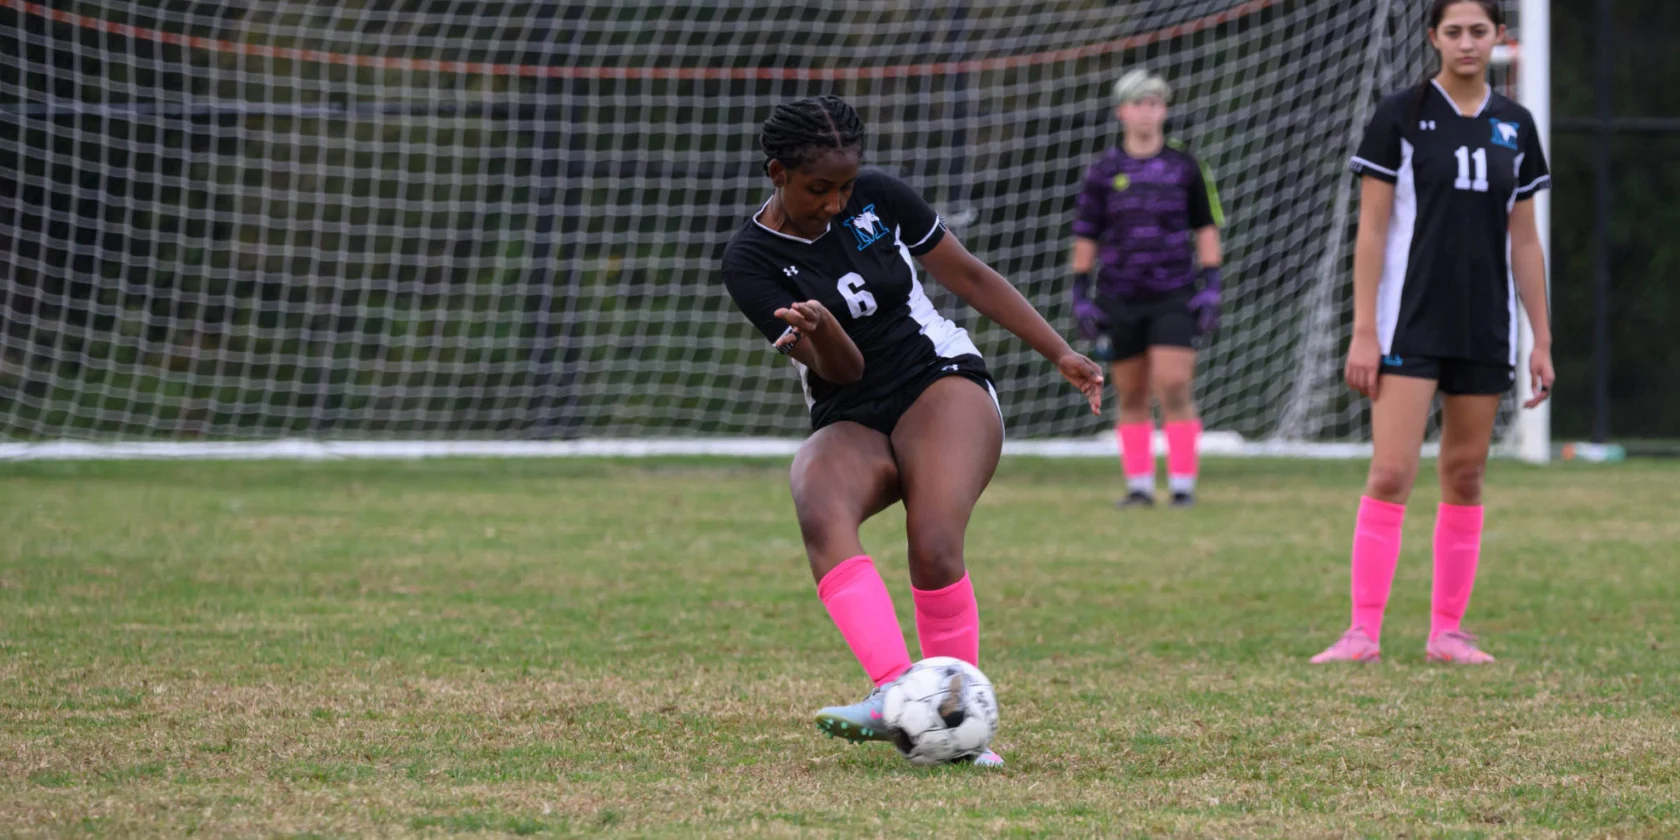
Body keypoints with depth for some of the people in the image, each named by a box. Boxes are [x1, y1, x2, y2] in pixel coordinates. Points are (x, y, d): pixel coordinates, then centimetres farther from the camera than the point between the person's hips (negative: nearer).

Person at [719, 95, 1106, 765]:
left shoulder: (879, 198, 0)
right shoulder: (751, 260, -5)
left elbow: (968, 276, 12)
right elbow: (843, 369, -11)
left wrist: (1061, 354, 11)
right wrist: (819, 330, -34)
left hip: (942, 382, 0)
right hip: (850, 423, 0)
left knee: (934, 548, -29)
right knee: (820, 512, -35)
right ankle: (895, 693, -50)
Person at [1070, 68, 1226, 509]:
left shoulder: (1185, 166, 4)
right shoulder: (1103, 171, 5)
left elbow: (1206, 229, 8)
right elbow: (1086, 237, 9)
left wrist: (1210, 287, -1)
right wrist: (1081, 295, 4)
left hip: (1174, 297, -2)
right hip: (1119, 299, 2)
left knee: (1174, 389, -11)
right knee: (1131, 397, 4)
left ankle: (1183, 484, -6)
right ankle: (1139, 485, 12)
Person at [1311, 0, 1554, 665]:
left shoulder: (1514, 126, 9)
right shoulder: (1401, 117, -3)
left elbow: (1524, 241, 12)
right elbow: (1372, 229, -4)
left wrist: (1542, 341, 9)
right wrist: (1363, 331, -10)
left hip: (1485, 329, 4)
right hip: (1410, 326, -4)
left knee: (1465, 478, 6)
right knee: (1390, 474, -11)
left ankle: (1447, 631, 11)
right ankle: (1364, 632, -11)